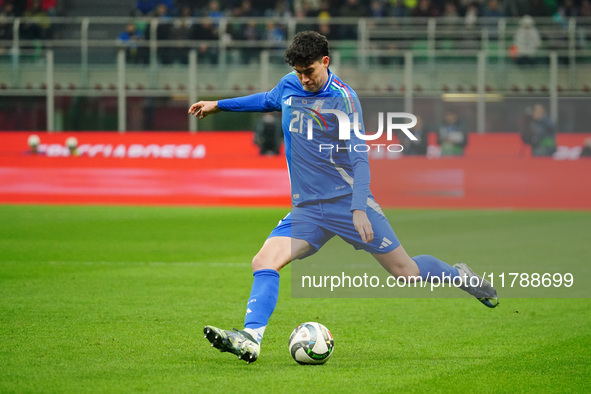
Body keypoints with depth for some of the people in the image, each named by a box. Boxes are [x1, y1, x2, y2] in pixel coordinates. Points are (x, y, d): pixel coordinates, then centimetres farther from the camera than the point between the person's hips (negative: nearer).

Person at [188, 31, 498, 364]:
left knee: (405, 271, 0)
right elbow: (267, 100, 31)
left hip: (348, 200, -5)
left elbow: (359, 157, -18)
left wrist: (358, 208, -29)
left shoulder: (343, 98, -13)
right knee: (264, 261, -17)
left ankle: (459, 275, 27)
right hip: (307, 209, 5)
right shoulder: (288, 86, 5)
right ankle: (251, 339, -24)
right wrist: (218, 105, 32)